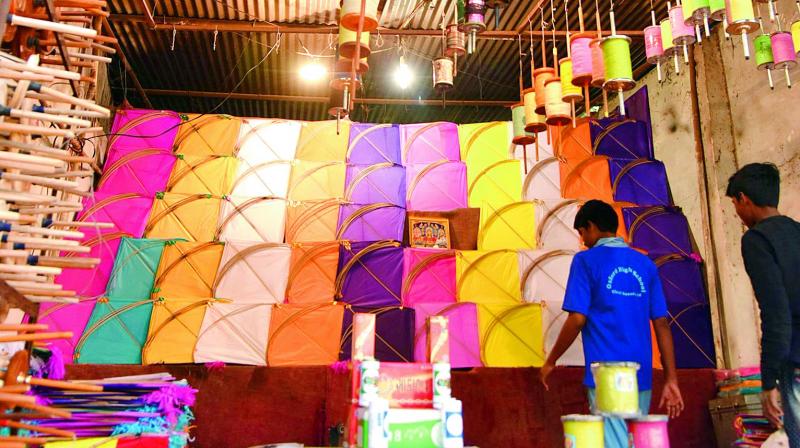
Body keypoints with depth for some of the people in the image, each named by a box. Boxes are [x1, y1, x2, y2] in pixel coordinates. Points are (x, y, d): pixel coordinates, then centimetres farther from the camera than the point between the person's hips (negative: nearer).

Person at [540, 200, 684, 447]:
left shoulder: (586, 261, -5)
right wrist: (671, 379, 9)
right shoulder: (645, 264, 10)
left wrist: (550, 362, 0)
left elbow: (577, 319, -12)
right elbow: (662, 324, 7)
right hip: (641, 376, 6)